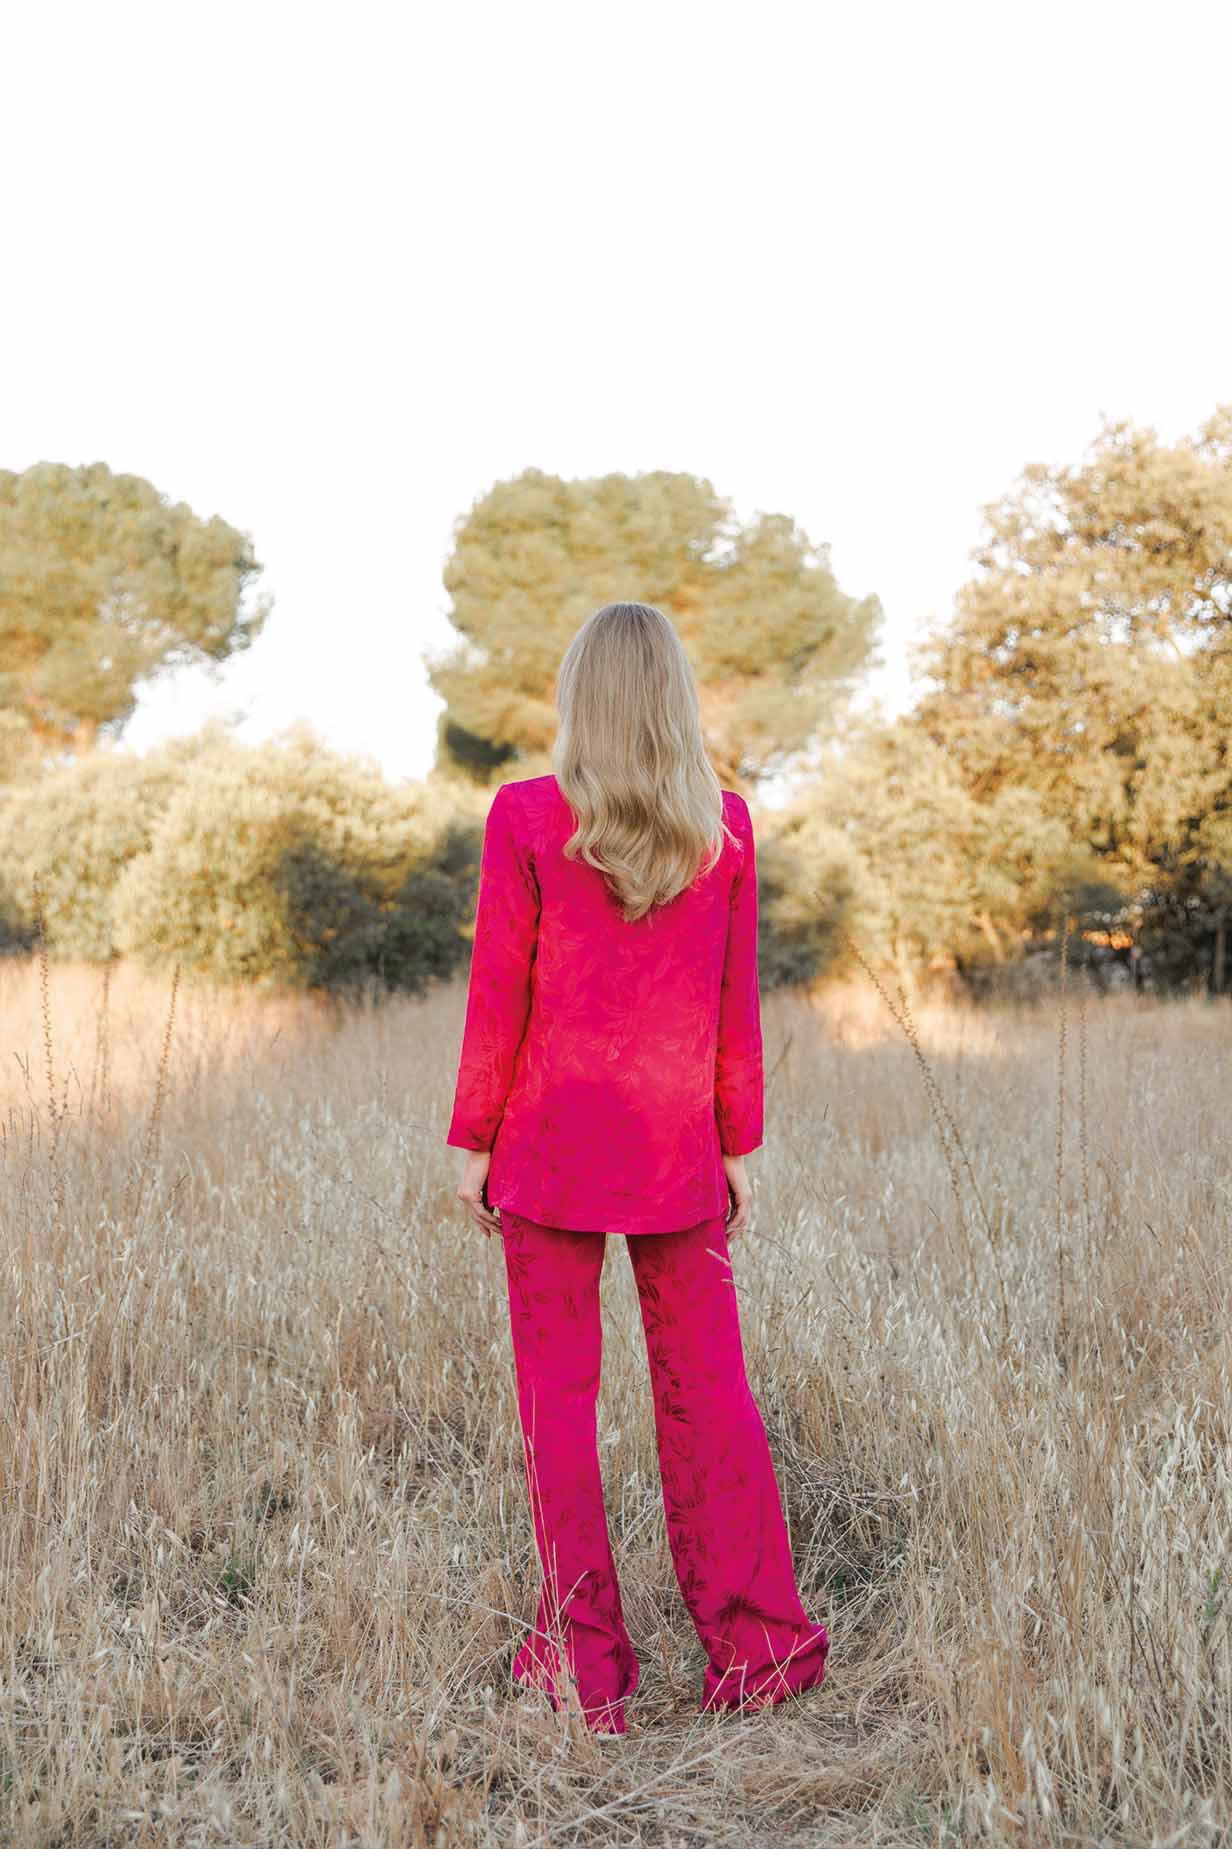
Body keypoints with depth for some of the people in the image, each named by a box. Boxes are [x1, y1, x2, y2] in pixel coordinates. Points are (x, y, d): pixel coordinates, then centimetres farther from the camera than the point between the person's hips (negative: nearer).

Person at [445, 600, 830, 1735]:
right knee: (706, 1385, 12)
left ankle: (584, 1664, 15)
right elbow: (737, 1004, 3)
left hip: (554, 1145, -2)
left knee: (558, 1393, 7)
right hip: (678, 1157, 2)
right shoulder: (728, 827, 0)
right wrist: (740, 1146, 11)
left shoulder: (525, 819, -8)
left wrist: (473, 1142, 2)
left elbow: (497, 995, -7)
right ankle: (761, 1645, 16)